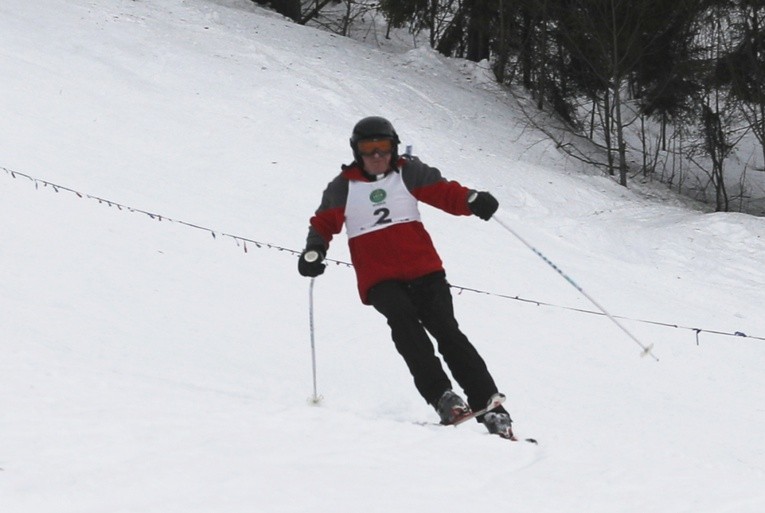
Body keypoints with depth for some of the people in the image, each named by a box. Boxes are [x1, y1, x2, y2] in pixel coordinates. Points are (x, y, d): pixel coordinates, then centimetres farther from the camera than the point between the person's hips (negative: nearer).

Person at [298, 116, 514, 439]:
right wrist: (314, 252, -4)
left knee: (446, 330, -13)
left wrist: (472, 201, -15)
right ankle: (441, 396, -32)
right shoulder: (343, 187, 9)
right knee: (402, 316, -30)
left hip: (424, 270, 1)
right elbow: (324, 224, 15)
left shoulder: (408, 173, 9)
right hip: (378, 279, -1)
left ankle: (491, 409, -12)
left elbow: (444, 192, 5)